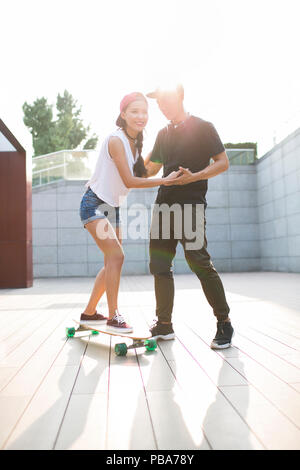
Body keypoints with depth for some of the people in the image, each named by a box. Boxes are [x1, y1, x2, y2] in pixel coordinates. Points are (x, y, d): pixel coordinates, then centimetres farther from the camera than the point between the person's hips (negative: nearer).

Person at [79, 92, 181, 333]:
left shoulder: (136, 143, 7)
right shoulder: (116, 140, -19)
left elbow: (142, 174, 4)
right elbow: (129, 181, -25)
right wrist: (164, 180, -27)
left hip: (113, 207, 9)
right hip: (94, 204, -9)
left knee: (112, 262, 8)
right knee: (116, 255, -19)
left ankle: (89, 313, 21)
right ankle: (113, 316, -10)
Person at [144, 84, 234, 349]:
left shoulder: (203, 127, 3)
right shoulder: (164, 134, 21)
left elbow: (223, 163, -4)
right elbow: (150, 170, 29)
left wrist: (194, 176, -17)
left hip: (190, 204, -7)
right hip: (164, 204, 7)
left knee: (200, 263, -13)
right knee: (159, 265, 4)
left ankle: (224, 323, 2)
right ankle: (164, 325, 15)